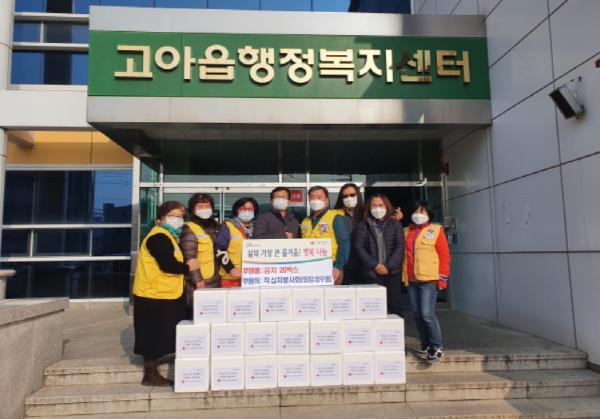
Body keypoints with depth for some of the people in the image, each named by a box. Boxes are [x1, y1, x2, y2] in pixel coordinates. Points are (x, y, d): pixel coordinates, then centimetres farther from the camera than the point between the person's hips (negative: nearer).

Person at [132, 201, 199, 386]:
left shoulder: (168, 236, 17)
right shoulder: (159, 237, -17)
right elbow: (167, 265, -25)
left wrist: (185, 266, -2)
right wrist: (188, 267, -11)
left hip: (163, 295, 10)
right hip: (154, 296, -10)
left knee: (159, 336, 16)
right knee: (154, 336, 0)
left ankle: (153, 371, 26)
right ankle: (150, 374, 12)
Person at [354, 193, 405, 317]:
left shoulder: (395, 224, 10)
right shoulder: (363, 226, 9)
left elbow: (400, 247, 1)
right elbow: (359, 247, -1)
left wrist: (389, 266, -10)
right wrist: (374, 265, -11)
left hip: (392, 273, 1)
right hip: (371, 273, -1)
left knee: (394, 306, 3)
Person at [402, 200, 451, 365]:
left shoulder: (436, 230, 1)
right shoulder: (406, 232, 14)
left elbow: (444, 255, -2)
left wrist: (442, 278, -7)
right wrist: (404, 276, 2)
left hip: (429, 280, -4)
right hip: (411, 280, 5)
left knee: (427, 314, -9)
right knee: (417, 314, 8)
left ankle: (437, 346, 9)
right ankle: (425, 344, 24)